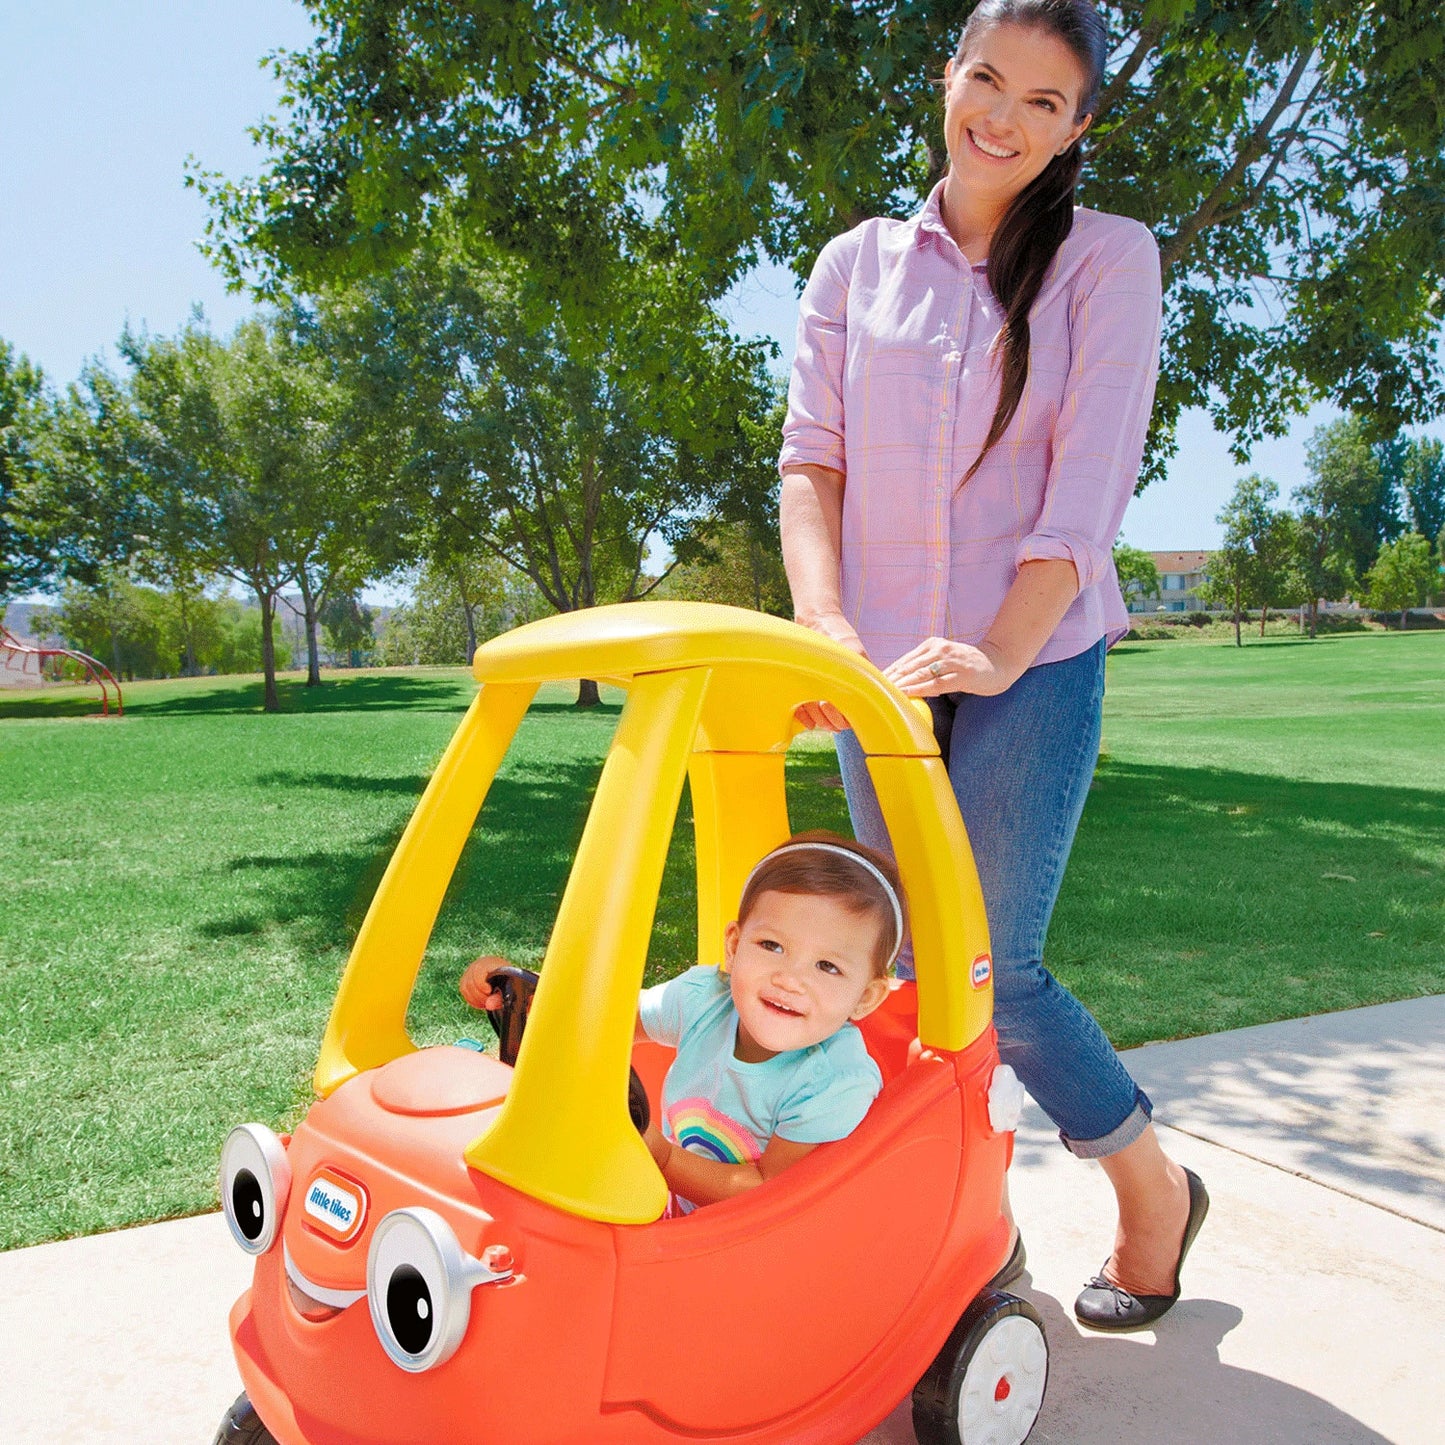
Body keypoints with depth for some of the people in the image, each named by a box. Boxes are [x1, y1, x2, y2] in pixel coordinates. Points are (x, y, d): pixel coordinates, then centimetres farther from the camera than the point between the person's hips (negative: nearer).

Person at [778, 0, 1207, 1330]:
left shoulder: (1108, 259, 2)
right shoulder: (857, 264, 10)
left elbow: (1090, 482, -9)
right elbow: (811, 459, 1)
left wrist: (1000, 650, -21)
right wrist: (820, 621, -16)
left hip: (1035, 659, -3)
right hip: (881, 664, 4)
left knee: (992, 969, -7)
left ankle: (1155, 1189, 19)